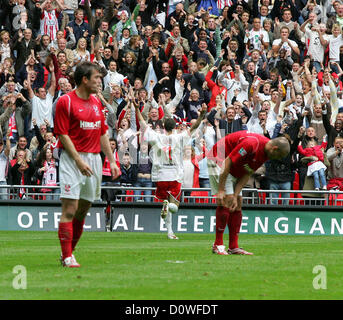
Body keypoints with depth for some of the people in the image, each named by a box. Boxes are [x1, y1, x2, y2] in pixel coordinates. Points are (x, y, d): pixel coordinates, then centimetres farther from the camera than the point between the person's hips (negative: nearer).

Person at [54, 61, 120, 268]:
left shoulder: (96, 102, 15)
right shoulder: (65, 101, -7)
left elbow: (103, 134, 20)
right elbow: (63, 134, -10)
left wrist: (112, 161, 14)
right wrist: (79, 160, -18)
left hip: (94, 158, 7)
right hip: (72, 159, -7)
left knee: (84, 209, 8)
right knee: (70, 208, -11)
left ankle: (69, 251, 16)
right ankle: (67, 257, -10)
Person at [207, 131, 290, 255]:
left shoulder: (266, 153, -2)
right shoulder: (252, 143, -31)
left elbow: (247, 174, 0)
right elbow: (227, 162, -29)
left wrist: (235, 196, -9)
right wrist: (220, 190, -27)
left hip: (235, 169, 9)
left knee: (237, 205, 4)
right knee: (226, 202, -16)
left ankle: (234, 247, 5)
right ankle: (218, 245, -12)